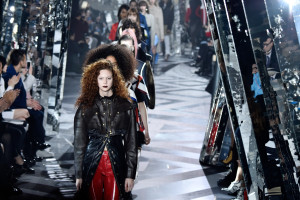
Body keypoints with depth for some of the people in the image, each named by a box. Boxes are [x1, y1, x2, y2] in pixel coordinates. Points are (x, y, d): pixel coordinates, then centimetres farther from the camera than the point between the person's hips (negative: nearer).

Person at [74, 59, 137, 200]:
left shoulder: (125, 105, 4)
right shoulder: (85, 106, 4)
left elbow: (131, 142, 3)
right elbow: (79, 142, 5)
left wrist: (130, 174, -1)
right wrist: (78, 174, 1)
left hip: (116, 165, 0)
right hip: (92, 163, 0)